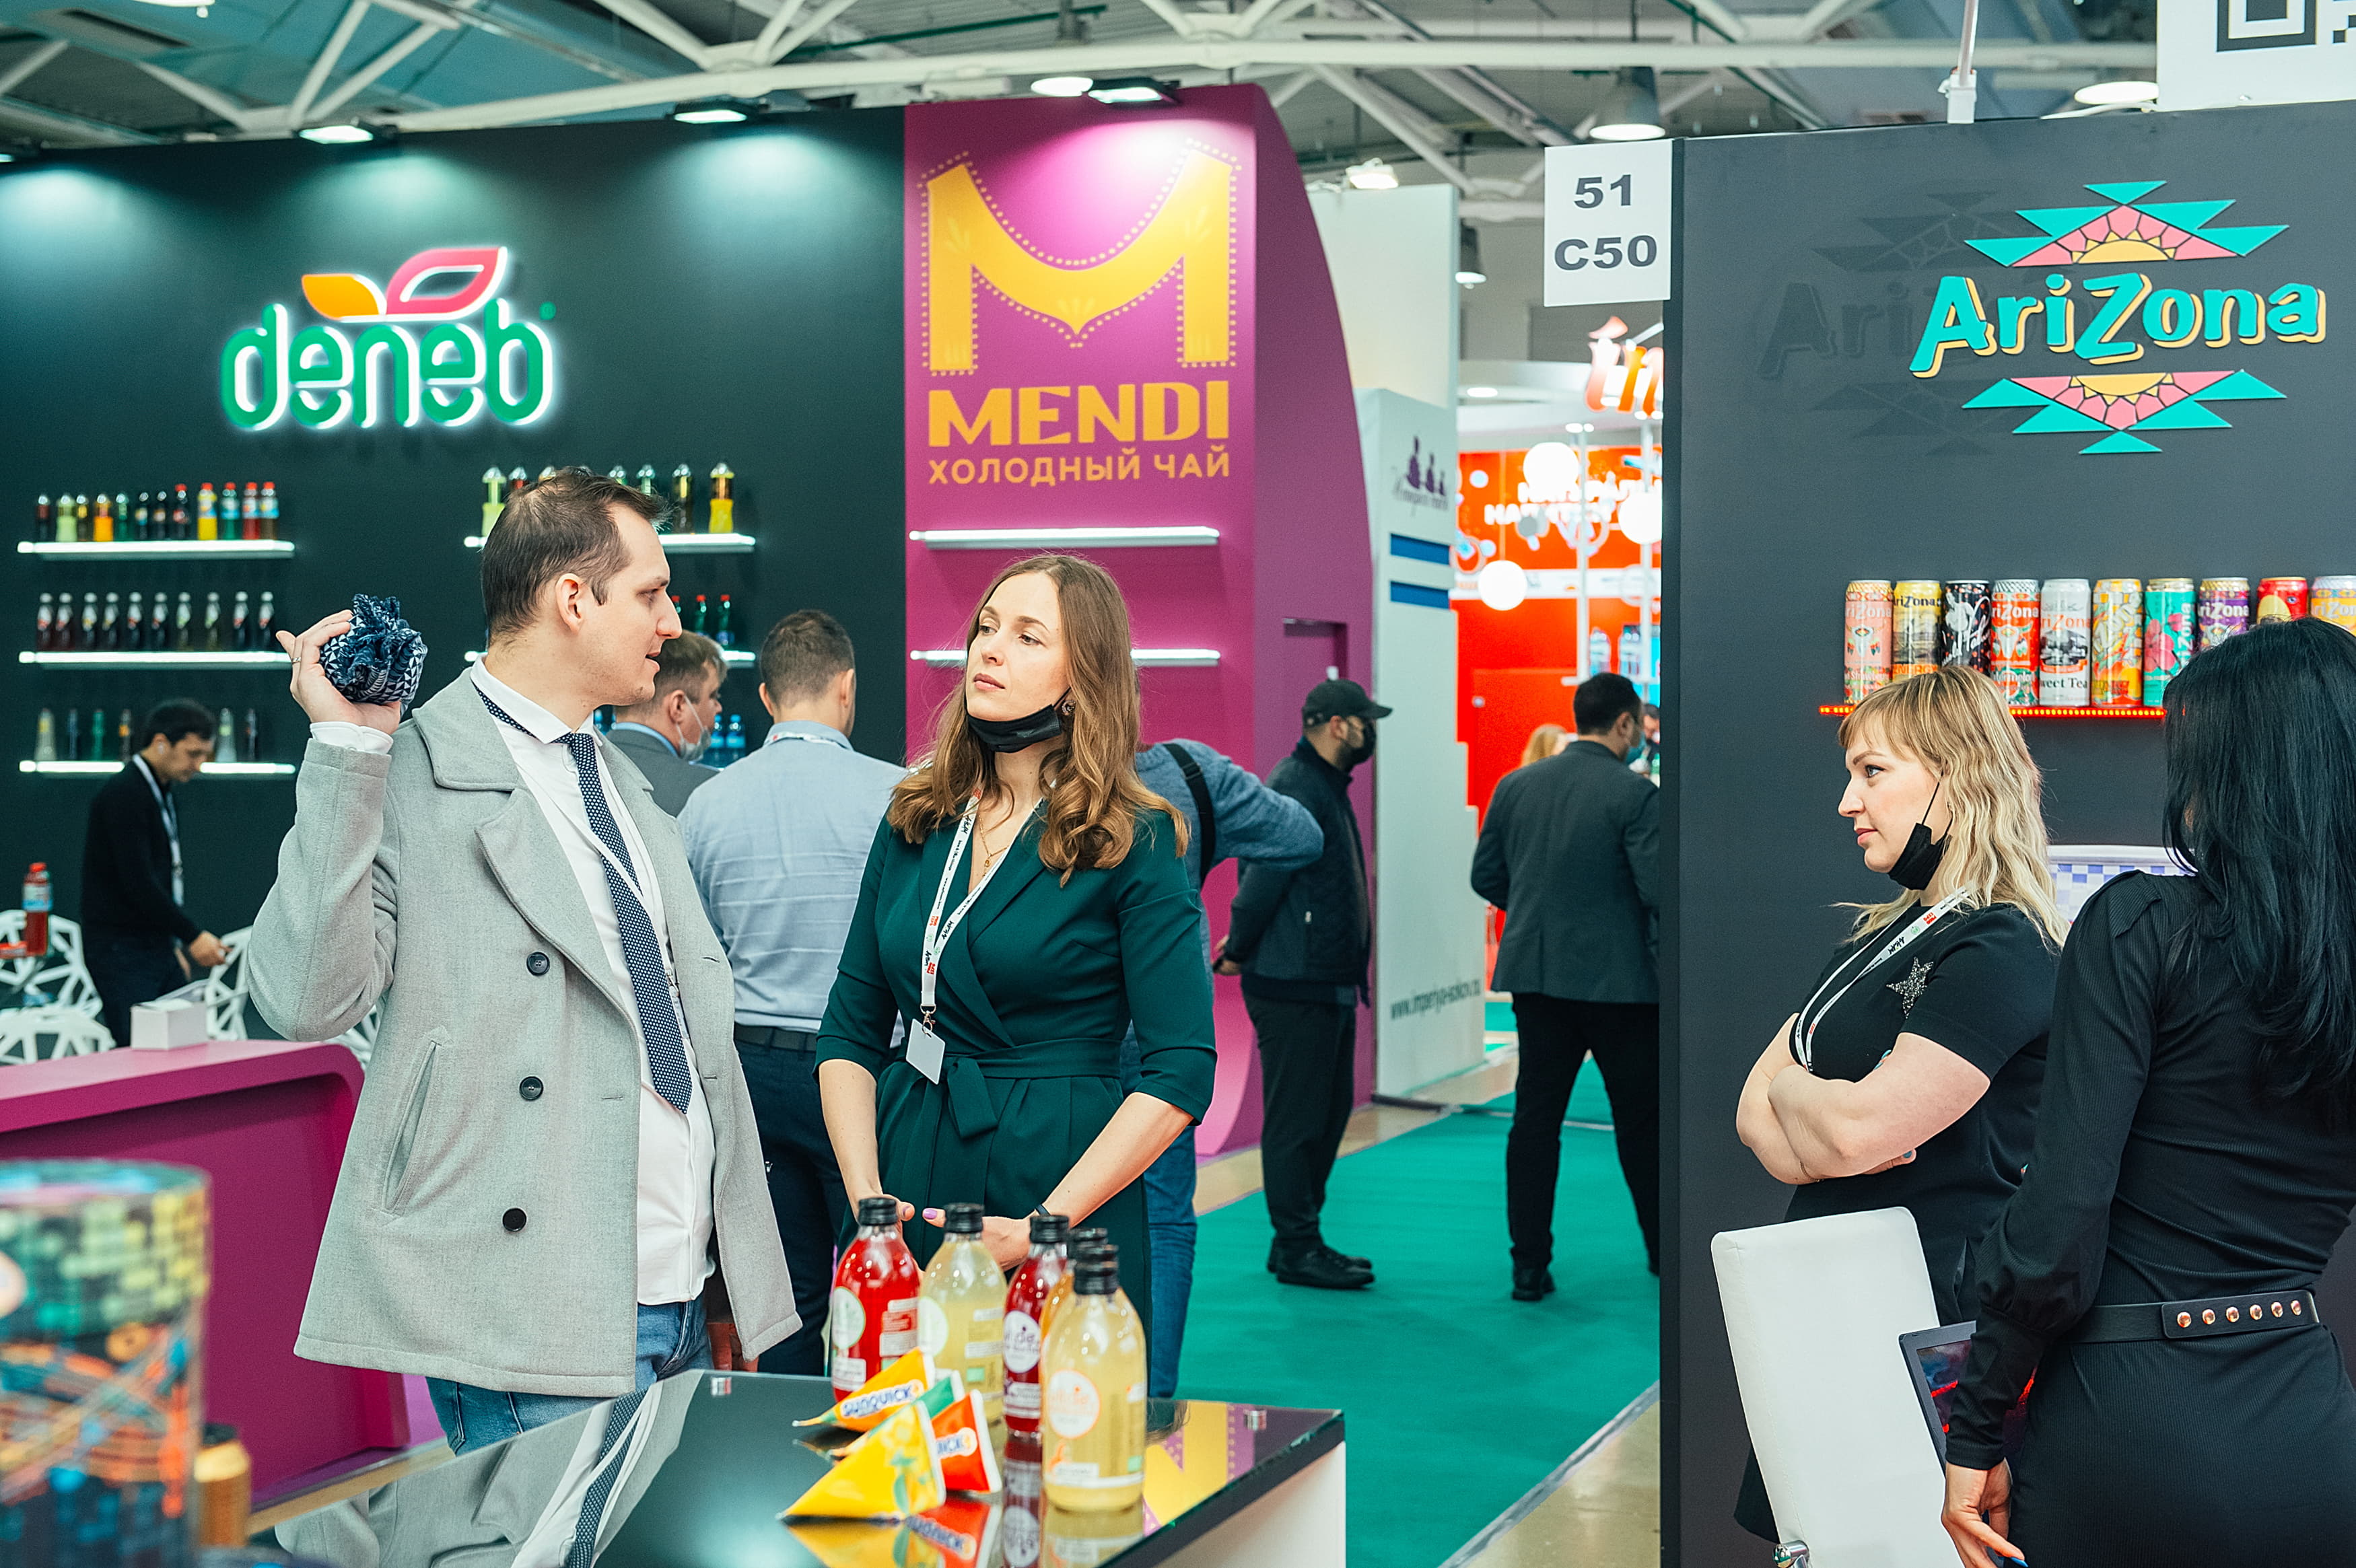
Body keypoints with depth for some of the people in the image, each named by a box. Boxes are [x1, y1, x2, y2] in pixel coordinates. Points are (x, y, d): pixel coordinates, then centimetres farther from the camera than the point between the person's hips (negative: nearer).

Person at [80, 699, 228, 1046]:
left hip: (157, 948, 9)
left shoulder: (165, 794, 15)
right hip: (121, 951, -9)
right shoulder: (123, 795, -16)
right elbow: (137, 883, -22)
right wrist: (192, 935, -19)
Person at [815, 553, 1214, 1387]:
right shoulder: (915, 818, 8)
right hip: (912, 1171, 4)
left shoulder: (1136, 842, -7)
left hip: (1061, 1171, -4)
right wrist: (864, 1192, -5)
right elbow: (850, 1030, 10)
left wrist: (1044, 1227, -17)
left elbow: (1180, 1075, -11)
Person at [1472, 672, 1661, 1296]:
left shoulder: (1515, 786, 4)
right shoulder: (1634, 794, -12)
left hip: (1536, 975, 4)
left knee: (1535, 1117, 6)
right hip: (1618, 980, -4)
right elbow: (1659, 890, -16)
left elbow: (1486, 877, 10)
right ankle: (1664, 1249, 24)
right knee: (1641, 1121, 11)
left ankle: (1530, 1264, 6)